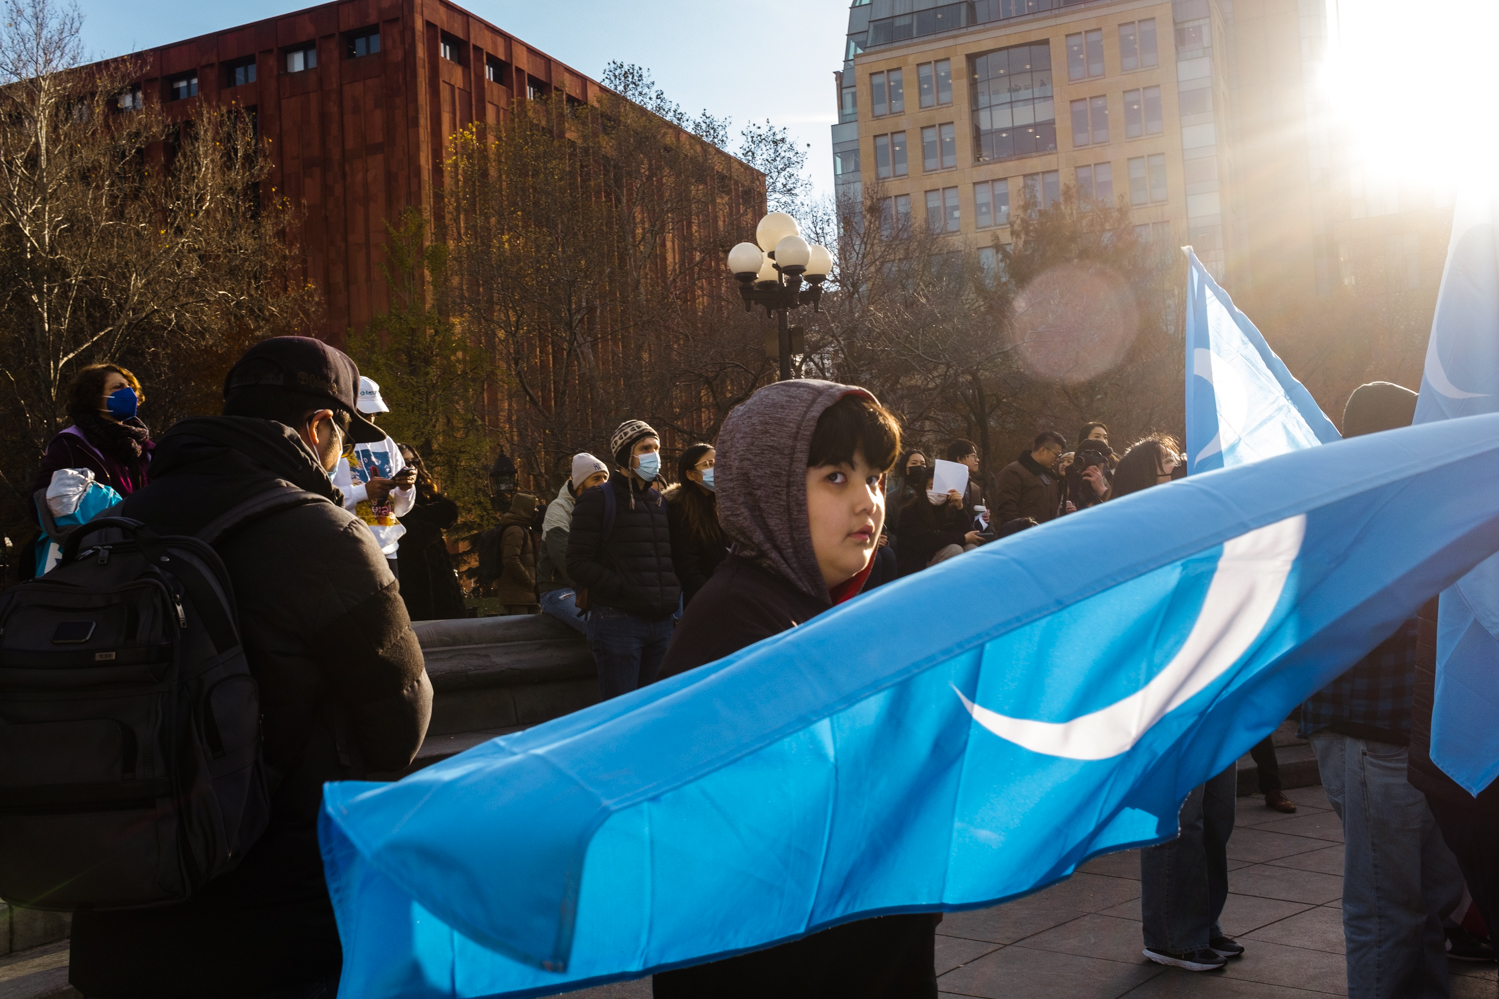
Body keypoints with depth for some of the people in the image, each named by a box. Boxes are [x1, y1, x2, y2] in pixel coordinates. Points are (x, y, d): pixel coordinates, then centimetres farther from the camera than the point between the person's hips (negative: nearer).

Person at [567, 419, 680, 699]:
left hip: (661, 622, 6)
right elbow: (578, 563, -8)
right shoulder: (599, 500, -2)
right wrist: (624, 589, -18)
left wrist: (674, 593, 8)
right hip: (618, 621, -6)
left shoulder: (660, 501, 17)